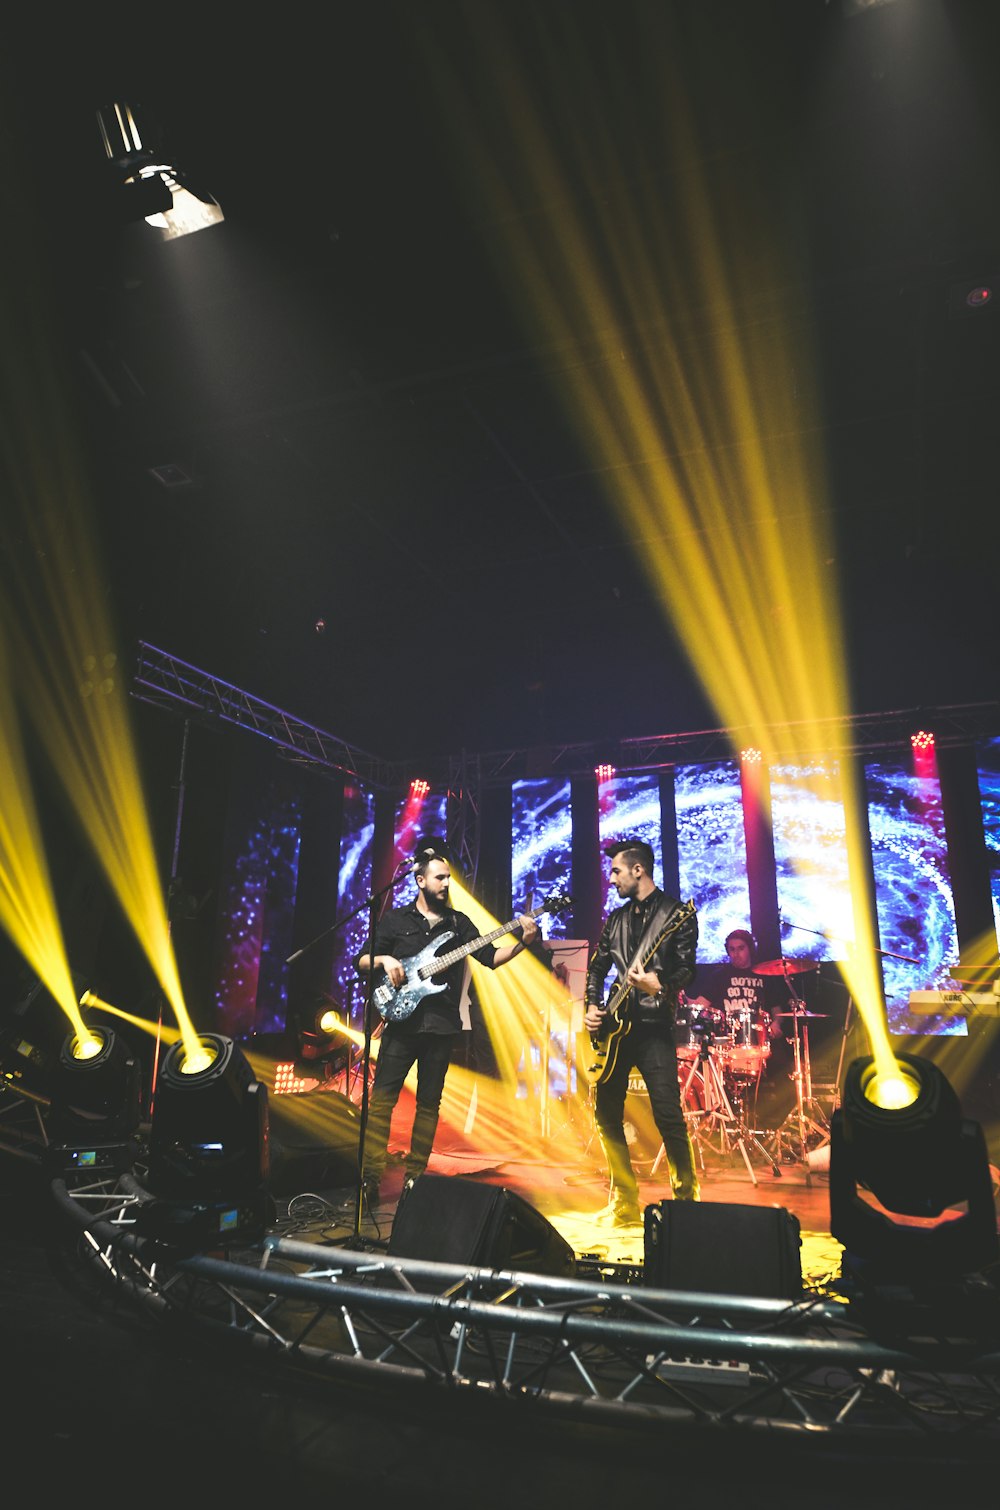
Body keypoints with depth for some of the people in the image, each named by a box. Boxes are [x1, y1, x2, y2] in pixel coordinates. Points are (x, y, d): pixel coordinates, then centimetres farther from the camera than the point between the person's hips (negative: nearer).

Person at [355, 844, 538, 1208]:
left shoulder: (459, 922, 11)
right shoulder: (395, 919, 7)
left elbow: (491, 957, 5)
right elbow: (362, 961, 7)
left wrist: (522, 941, -11)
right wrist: (383, 960, -14)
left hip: (442, 1024, 2)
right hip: (402, 1019, -2)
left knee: (429, 1104, 7)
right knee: (382, 1097, -8)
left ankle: (415, 1177, 17)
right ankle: (370, 1178, -3)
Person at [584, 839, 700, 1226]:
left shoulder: (677, 914, -3)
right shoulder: (616, 918, 15)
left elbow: (686, 970, -11)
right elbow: (597, 966, 18)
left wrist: (659, 986, -29)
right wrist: (591, 1006, 4)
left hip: (654, 1026, -6)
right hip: (615, 1024, 6)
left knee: (668, 1115, -9)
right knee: (606, 1111, 6)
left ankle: (686, 1199, 9)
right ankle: (626, 1203, 18)